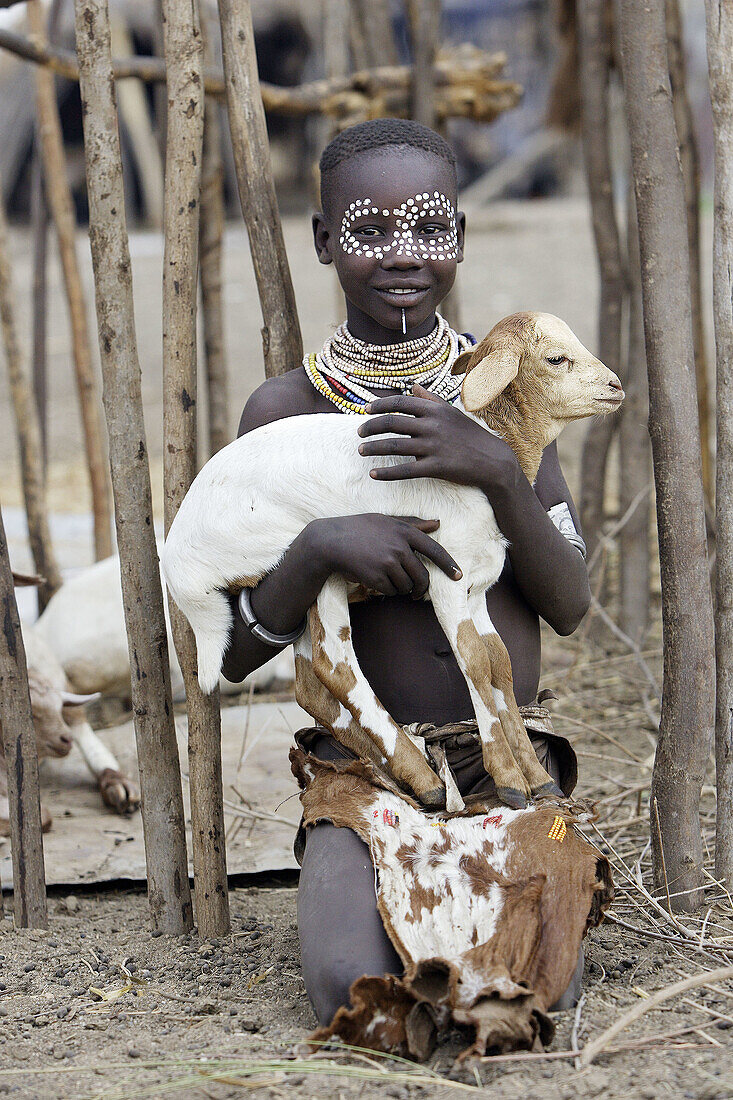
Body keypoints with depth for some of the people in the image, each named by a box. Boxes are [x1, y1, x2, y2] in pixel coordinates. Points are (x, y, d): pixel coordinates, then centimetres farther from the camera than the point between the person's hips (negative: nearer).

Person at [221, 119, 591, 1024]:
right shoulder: (285, 411, -3)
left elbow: (571, 609, -3)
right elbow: (231, 657, -4)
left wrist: (498, 471, -20)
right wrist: (318, 547, -23)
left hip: (506, 766, 1)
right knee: (354, 993, -27)